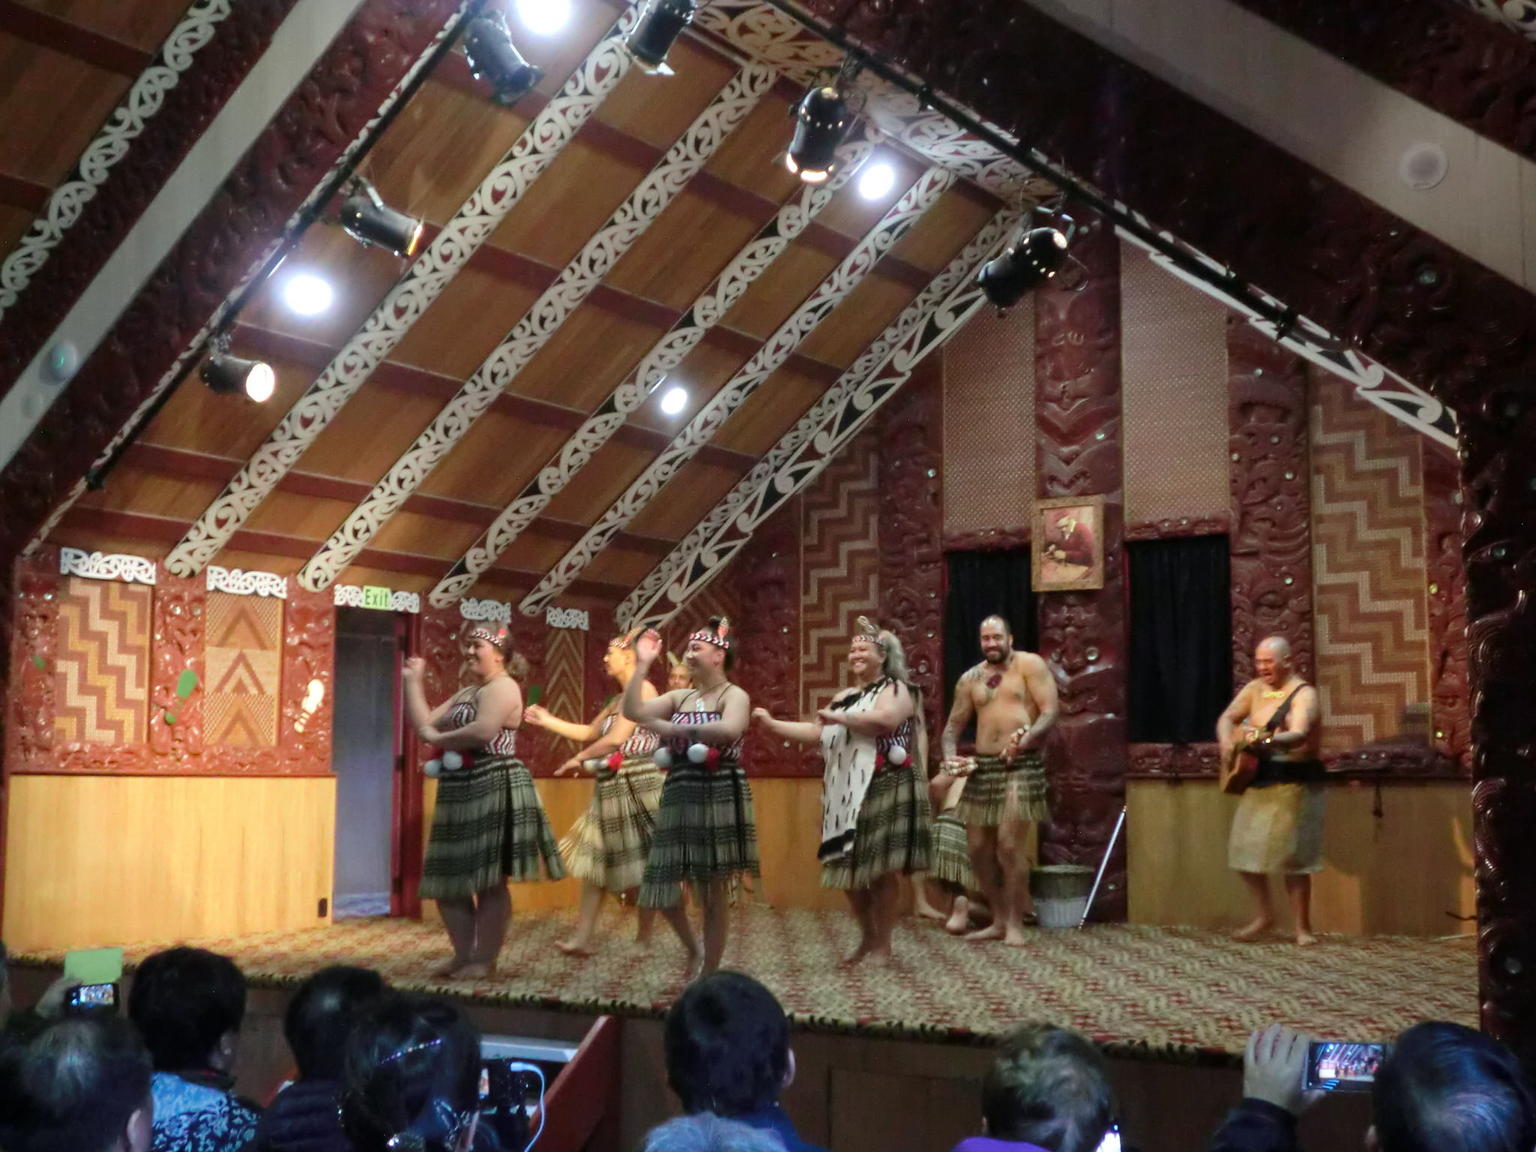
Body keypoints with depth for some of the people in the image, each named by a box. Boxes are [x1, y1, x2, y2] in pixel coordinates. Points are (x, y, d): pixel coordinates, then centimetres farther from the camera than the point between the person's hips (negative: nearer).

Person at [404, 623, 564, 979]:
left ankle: (485, 959, 2)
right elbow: (424, 723, 13)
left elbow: (483, 732, -25)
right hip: (460, 791, 10)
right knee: (448, 878, 10)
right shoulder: (466, 693, 21)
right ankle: (464, 954, 19)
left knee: (488, 881, -4)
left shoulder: (502, 687, -9)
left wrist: (438, 739, -12)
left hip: (493, 789, -10)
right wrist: (413, 681, 13)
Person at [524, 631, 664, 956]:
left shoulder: (643, 689, -10)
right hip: (612, 786, 9)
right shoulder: (619, 700, 19)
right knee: (595, 858, 5)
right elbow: (589, 732, 24)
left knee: (641, 864, 0)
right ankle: (583, 938, 6)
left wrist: (579, 759, -6)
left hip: (636, 783, -9)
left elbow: (617, 738, -16)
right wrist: (547, 720, 20)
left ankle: (644, 938, 10)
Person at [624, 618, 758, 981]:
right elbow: (633, 711, 2)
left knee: (712, 892, 2)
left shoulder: (734, 696, -5)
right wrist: (642, 665, -2)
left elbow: (729, 729, -27)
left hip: (718, 797, -6)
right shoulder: (680, 697, 12)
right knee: (662, 885, 5)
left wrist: (674, 729, -23)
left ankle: (709, 974, 13)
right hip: (678, 796, 6)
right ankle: (694, 951, 30)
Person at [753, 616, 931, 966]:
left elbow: (885, 719, -22)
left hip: (883, 790, -7)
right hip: (846, 793, 7)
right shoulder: (844, 697, 21)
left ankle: (883, 944, 3)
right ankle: (867, 938, 22)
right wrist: (772, 724, 13)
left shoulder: (897, 688, -2)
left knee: (881, 869, -5)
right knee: (849, 868, 7)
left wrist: (841, 719, -16)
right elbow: (815, 732, 19)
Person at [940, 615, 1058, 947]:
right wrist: (950, 758, -6)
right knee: (978, 848, 6)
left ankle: (1015, 924, -1)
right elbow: (953, 725, 14)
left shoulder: (1029, 665, -1)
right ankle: (999, 920, 21)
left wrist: (1026, 739, -26)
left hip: (1023, 765, -6)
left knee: (1008, 845, -14)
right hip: (983, 767, 6)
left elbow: (1050, 711, -9)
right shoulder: (970, 679, 13)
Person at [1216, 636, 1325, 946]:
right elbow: (1227, 718, 10)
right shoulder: (1255, 689, 9)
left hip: (1294, 781, -7)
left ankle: (1302, 927, 4)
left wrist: (1267, 740, -48)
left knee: (1290, 853, -7)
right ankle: (1263, 915, 24)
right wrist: (1227, 740, -12)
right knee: (1244, 847, 6)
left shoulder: (1304, 694, -12)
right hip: (1258, 777, 7)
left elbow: (1299, 735, -28)